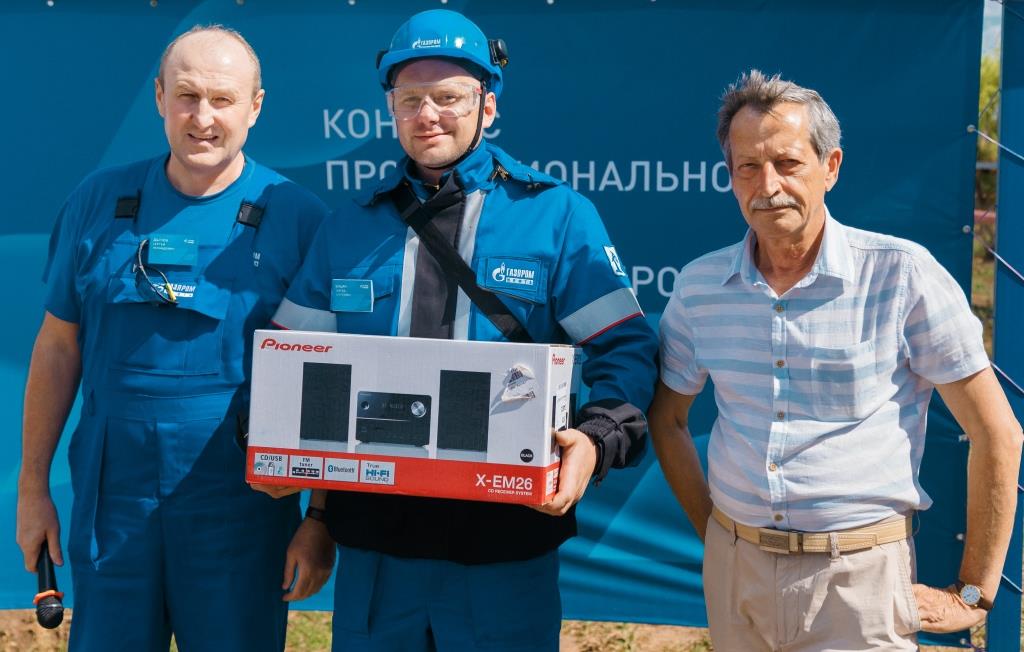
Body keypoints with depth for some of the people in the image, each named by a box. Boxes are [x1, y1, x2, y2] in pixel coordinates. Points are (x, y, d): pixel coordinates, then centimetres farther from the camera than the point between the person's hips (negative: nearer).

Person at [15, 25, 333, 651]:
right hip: (112, 502, 2)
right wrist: (33, 486, 7)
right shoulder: (99, 202, 3)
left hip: (241, 508, -2)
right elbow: (59, 347, 8)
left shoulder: (300, 219, -5)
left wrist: (323, 518, -5)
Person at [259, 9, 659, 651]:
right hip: (373, 534, 3)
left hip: (507, 537, -3)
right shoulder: (350, 228, 9)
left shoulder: (557, 215, -1)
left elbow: (625, 349, -4)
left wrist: (596, 441, -22)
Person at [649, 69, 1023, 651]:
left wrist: (974, 595, -5)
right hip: (734, 570, 4)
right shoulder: (700, 286, 0)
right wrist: (715, 536, 8)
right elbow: (667, 420, 15)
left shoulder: (901, 274, -11)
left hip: (860, 579, -4)